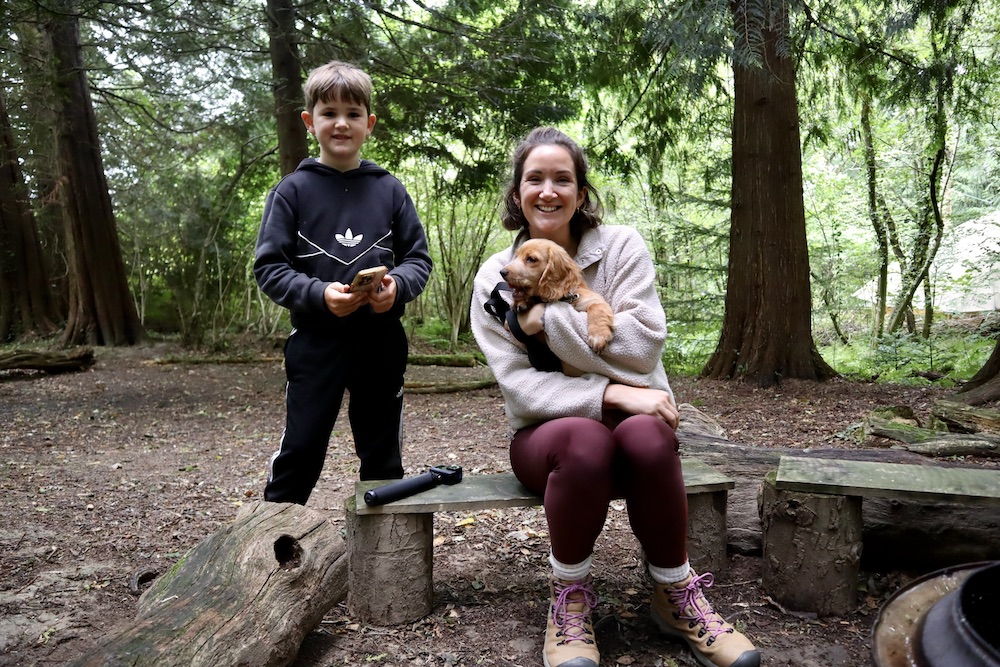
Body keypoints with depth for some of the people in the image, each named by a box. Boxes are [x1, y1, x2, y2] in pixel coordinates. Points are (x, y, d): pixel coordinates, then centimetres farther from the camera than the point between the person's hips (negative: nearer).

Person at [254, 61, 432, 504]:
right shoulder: (293, 190, -1)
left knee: (383, 453, 15)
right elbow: (269, 268, -3)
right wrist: (319, 295, -20)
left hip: (380, 339, 3)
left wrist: (397, 285, -15)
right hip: (316, 339, -2)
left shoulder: (389, 189, 5)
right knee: (300, 450, 3)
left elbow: (419, 257, 7)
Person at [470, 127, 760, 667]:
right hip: (546, 434, 0)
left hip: (634, 422, 1)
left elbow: (643, 346, -15)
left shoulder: (622, 247, -3)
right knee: (585, 438, -36)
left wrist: (547, 318, -19)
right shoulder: (497, 278, -3)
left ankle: (675, 596, -11)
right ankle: (570, 598, -12)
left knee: (647, 434, -34)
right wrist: (611, 395, -26)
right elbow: (519, 386, -12)